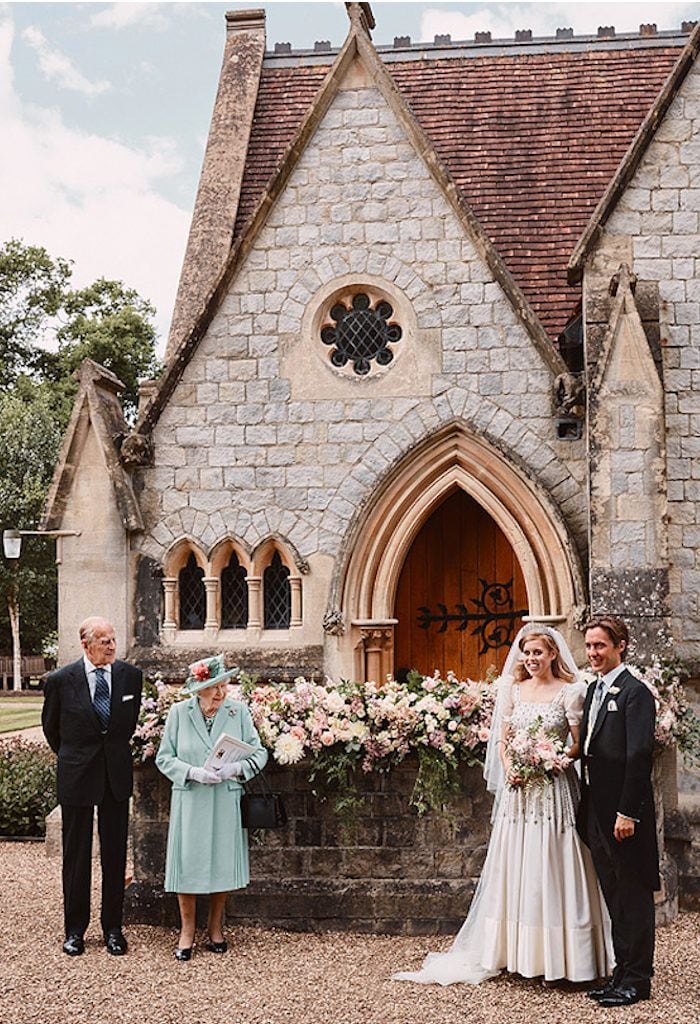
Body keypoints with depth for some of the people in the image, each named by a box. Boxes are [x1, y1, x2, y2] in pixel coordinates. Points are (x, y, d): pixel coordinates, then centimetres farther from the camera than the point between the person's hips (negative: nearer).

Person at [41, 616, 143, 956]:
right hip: (76, 776, -2)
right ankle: (75, 929, 19)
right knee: (76, 855, 7)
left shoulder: (131, 676, -2)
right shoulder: (61, 680, -9)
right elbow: (50, 726, 8)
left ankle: (113, 927, 18)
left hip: (117, 775, 2)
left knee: (115, 854, 7)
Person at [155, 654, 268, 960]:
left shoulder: (238, 711, -1)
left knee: (223, 864, 7)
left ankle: (215, 928, 26)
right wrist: (194, 772, -16)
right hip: (189, 801, -1)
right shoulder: (179, 712, -3)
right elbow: (164, 757, -1)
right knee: (188, 864, 1)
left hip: (226, 801, 1)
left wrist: (237, 768, -19)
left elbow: (259, 753, 0)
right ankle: (187, 932, 17)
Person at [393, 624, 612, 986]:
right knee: (515, 869, 6)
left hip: (553, 789, -4)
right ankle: (519, 953, 14)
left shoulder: (569, 692, -2)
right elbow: (501, 738, 10)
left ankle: (557, 958, 4)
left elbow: (580, 745, -3)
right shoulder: (514, 690, 10)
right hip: (517, 789, 4)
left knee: (550, 869, -3)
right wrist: (509, 766, -9)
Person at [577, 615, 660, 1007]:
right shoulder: (594, 690, 14)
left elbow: (640, 756, -18)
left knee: (634, 896, 1)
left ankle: (637, 979, 8)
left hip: (624, 812, -8)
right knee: (615, 897, 15)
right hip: (597, 811, 9)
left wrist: (628, 812, -20)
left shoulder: (635, 692, -12)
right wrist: (588, 808, 13)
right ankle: (622, 971, 23)